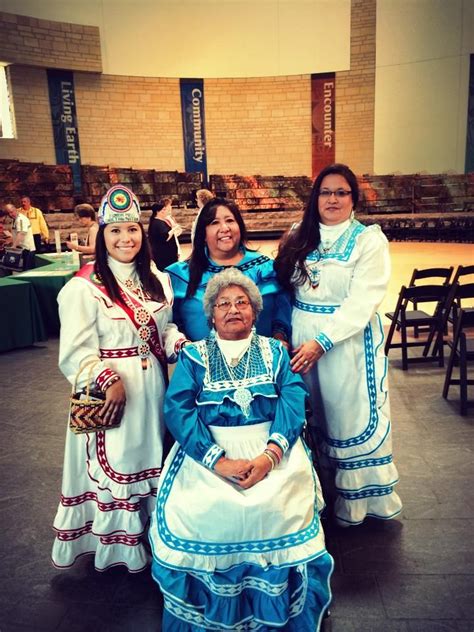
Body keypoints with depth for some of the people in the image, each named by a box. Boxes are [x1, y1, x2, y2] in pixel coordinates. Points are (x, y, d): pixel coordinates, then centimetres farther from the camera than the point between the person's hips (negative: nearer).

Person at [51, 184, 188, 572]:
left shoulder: (156, 279, 7)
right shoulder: (84, 288, -13)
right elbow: (76, 352, -16)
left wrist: (182, 347, -5)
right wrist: (109, 382, -26)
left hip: (151, 387, 6)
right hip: (111, 393, -6)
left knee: (149, 458, 17)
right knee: (114, 465, 6)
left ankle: (151, 536, 36)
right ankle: (117, 547, 27)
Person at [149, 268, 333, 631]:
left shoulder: (275, 351, 14)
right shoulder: (194, 355, 10)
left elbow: (294, 400, -1)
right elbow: (177, 408, -4)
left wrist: (270, 454, -20)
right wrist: (218, 460, -19)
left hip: (271, 446, 1)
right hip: (209, 450, 0)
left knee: (277, 504, -25)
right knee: (205, 508, -25)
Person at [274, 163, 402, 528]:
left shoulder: (370, 240, -6)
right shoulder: (300, 239, 10)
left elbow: (362, 301, -16)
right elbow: (283, 287, 10)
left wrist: (321, 342, -22)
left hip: (348, 341, -4)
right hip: (302, 340, 5)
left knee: (352, 415, 4)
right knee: (312, 416, 13)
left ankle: (357, 500, 24)